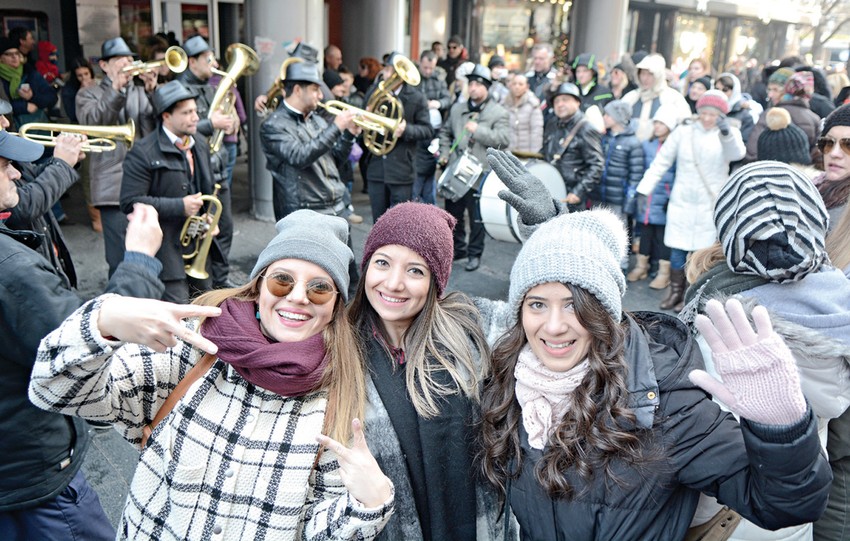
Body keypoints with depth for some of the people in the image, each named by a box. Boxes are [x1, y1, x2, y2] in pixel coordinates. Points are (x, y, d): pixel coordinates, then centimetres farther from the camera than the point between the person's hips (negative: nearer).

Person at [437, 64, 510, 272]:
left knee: (477, 217, 1)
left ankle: (474, 254, 15)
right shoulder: (457, 109, 14)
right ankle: (458, 248, 30)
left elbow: (504, 140, -14)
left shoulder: (498, 113, -2)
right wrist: (444, 153, 10)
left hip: (479, 173, -5)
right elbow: (445, 132, 25)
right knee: (453, 213, 13)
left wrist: (478, 130, -19)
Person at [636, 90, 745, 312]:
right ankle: (676, 292, 18)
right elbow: (661, 161, 6)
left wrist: (726, 133, -40)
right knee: (677, 249, 4)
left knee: (701, 251, 0)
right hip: (682, 201, 2)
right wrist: (644, 189, -1)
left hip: (711, 204, -2)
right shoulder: (684, 131, 5)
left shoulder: (729, 134, 2)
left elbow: (737, 154, -20)